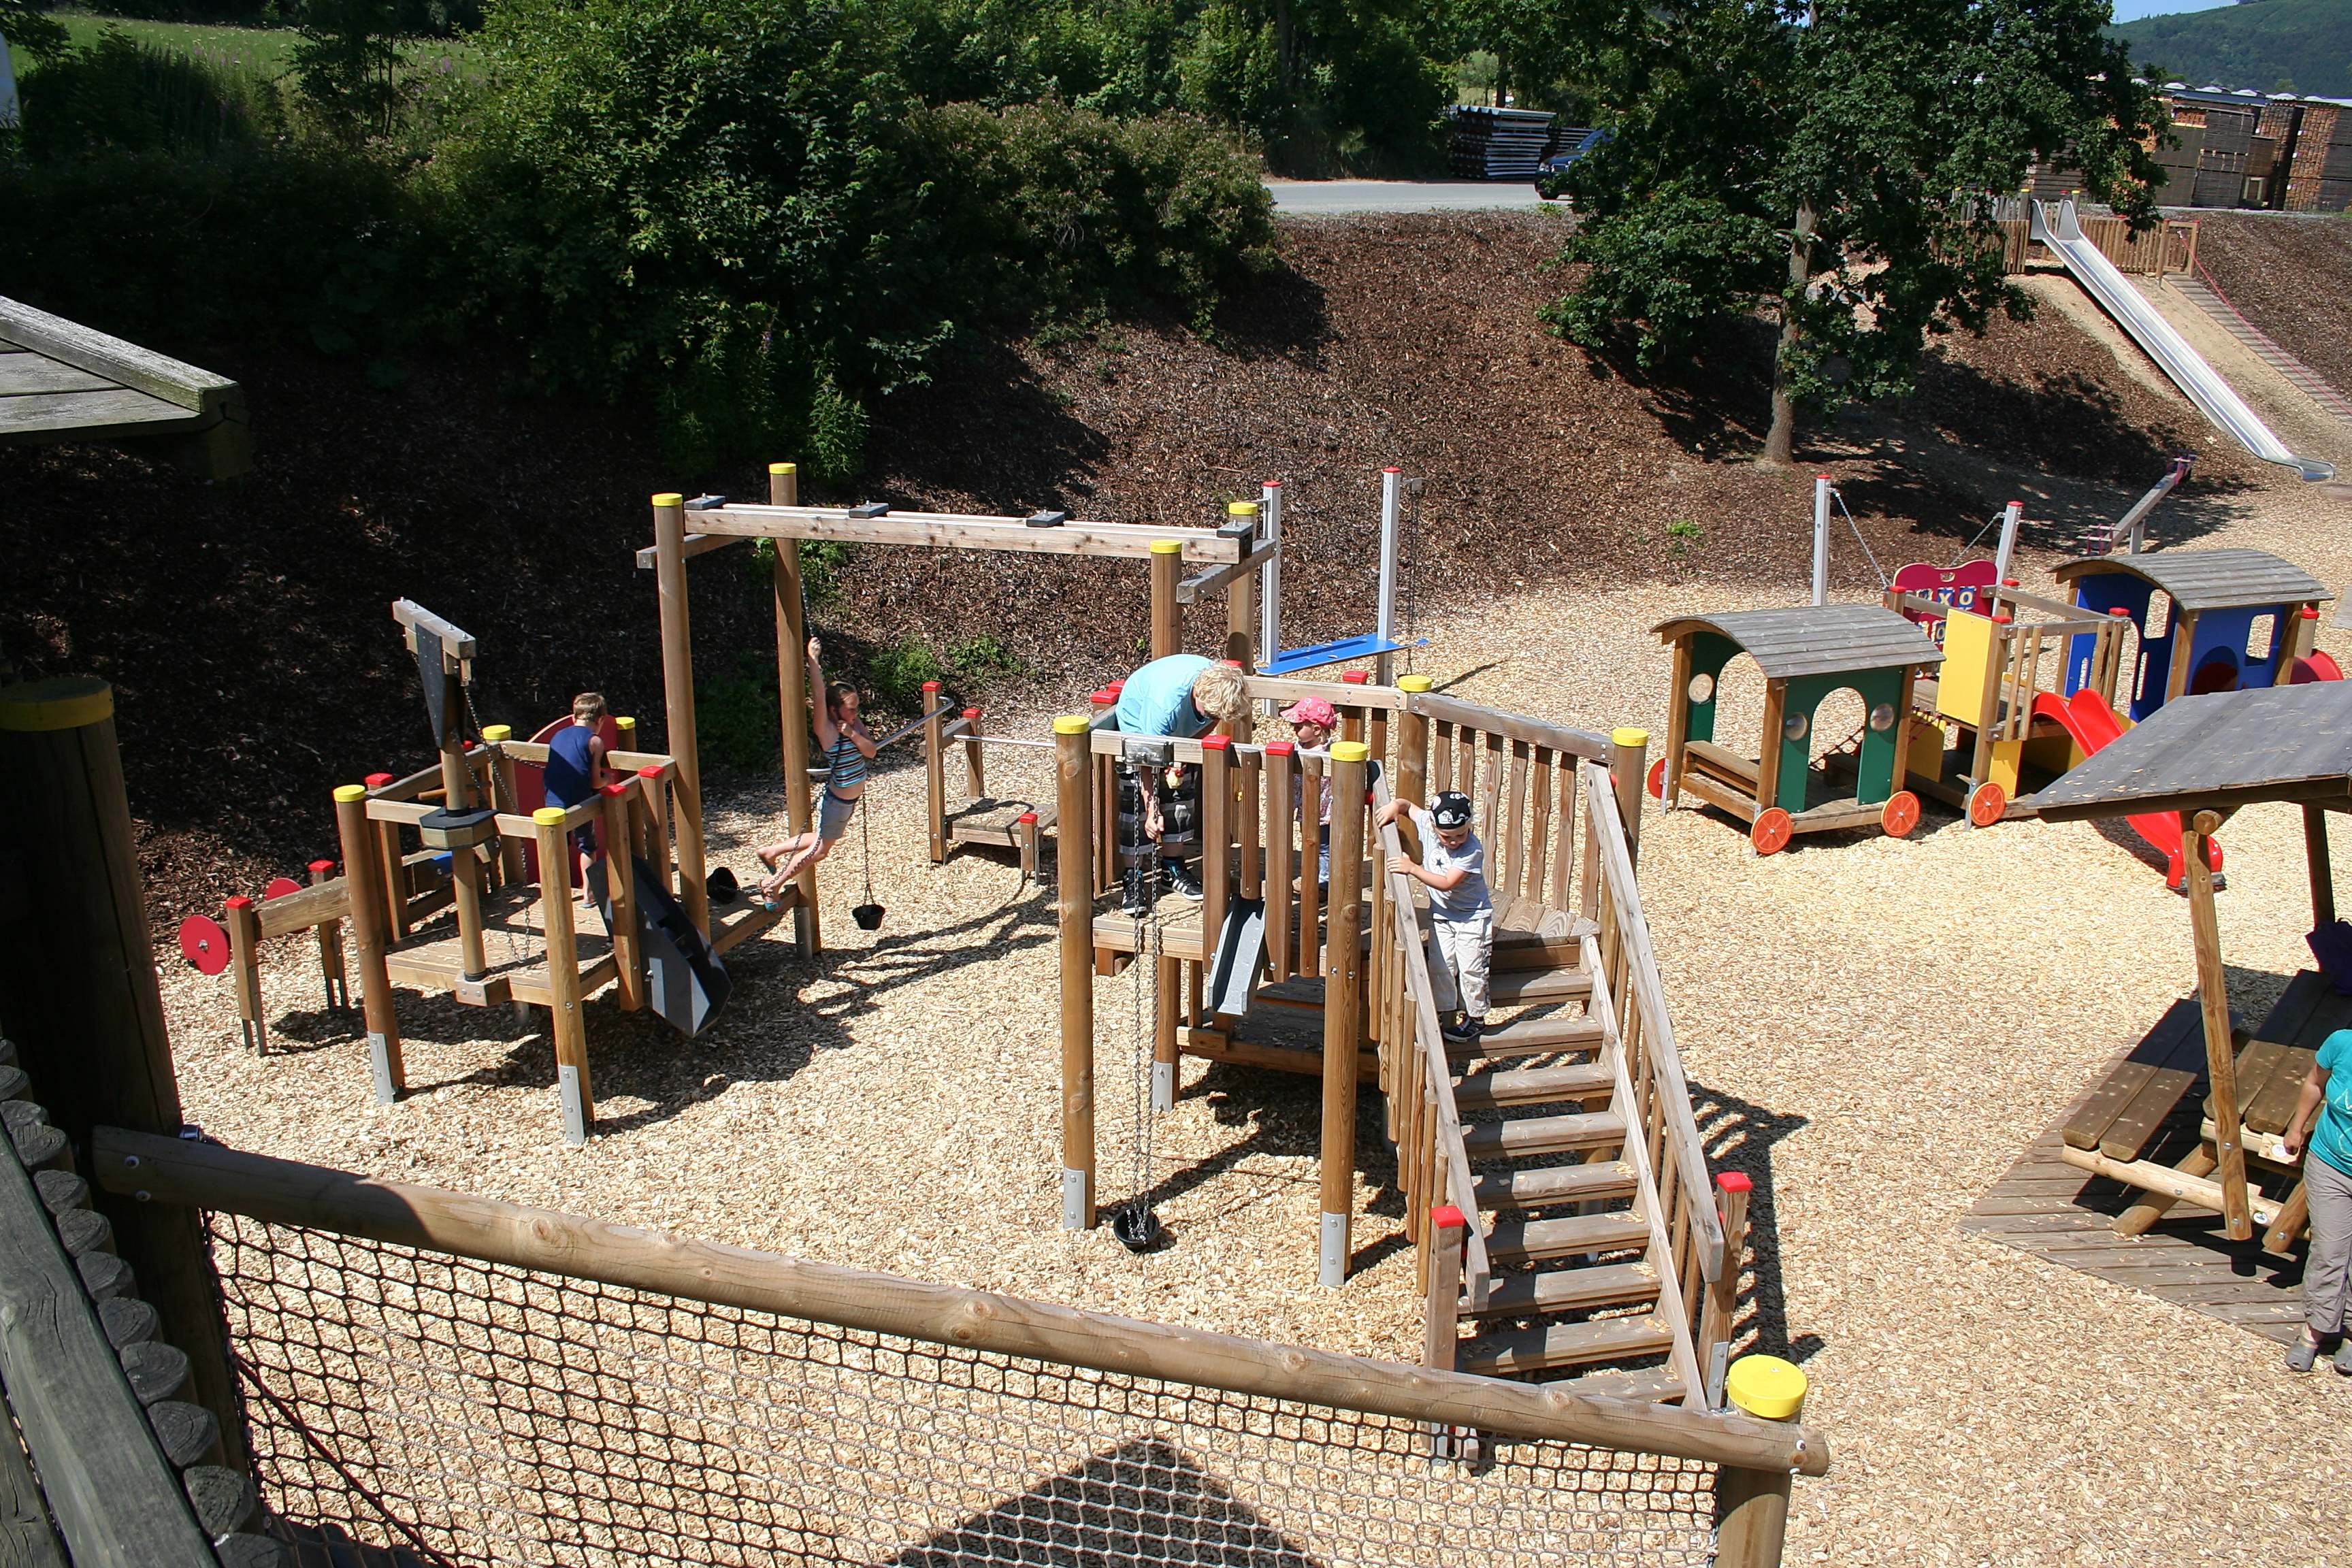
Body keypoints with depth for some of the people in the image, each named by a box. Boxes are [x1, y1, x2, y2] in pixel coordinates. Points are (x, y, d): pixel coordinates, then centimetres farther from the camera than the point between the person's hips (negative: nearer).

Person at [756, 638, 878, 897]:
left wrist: (854, 735, -25)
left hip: (851, 798, 8)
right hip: (837, 800, -8)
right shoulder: (827, 731, -23)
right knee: (820, 848, 6)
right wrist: (812, 661, -39)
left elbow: (871, 751, -9)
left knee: (822, 840, 24)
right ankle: (774, 882, 22)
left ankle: (771, 851, 38)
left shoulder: (855, 724, -1)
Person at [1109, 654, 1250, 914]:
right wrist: (1152, 810, -33)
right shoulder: (1165, 704, -45)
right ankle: (1131, 878, -1)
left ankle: (1174, 867, 17)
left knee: (1181, 794, 4)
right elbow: (1147, 760, -34)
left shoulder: (1219, 684, -29)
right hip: (1138, 725, -5)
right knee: (1136, 803, -8)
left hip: (1180, 731, 5)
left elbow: (1208, 724, -4)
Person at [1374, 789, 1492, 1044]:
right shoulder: (1428, 824, -13)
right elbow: (1407, 805, 4)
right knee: (1440, 966, 6)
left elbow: (1447, 883, -32)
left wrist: (1412, 869, -37)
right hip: (1441, 913, 5)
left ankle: (1475, 1018, 18)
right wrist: (1394, 806, -19)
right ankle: (1440, 1013, 18)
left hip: (1472, 917, -5)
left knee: (1470, 968, 2)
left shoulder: (1473, 850, -28)